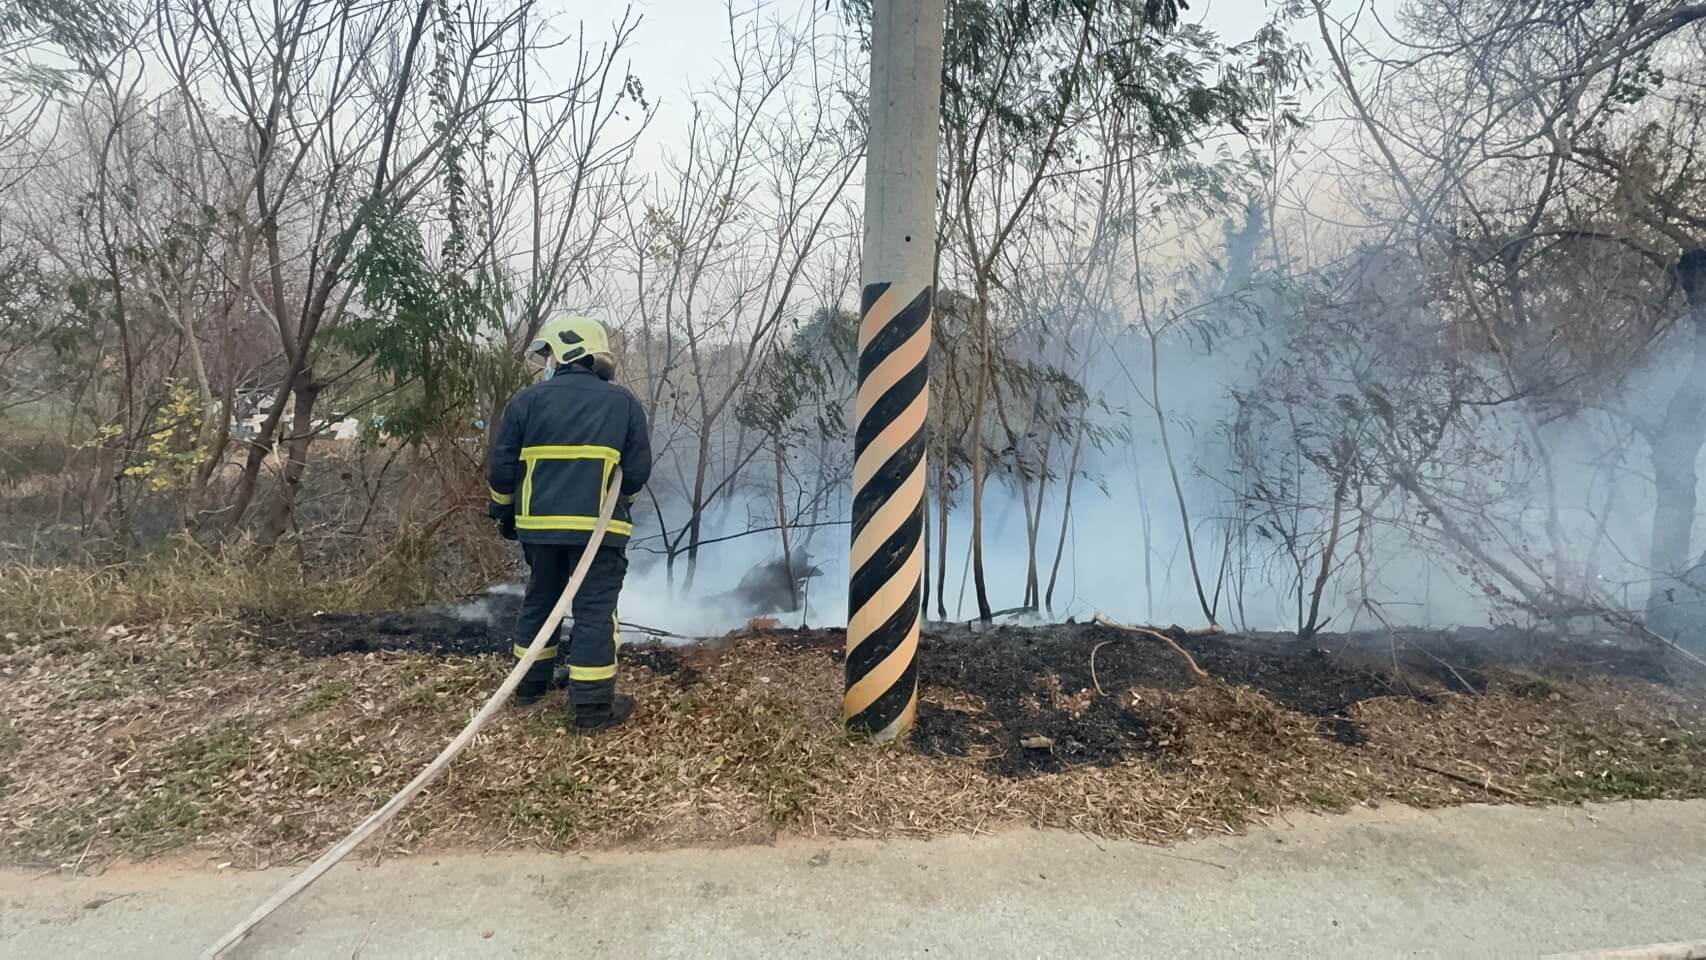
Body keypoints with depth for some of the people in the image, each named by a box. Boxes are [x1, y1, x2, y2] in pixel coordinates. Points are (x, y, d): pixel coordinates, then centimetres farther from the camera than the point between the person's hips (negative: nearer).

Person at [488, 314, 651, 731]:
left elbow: (502, 467, 2)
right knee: (594, 610, 1)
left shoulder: (527, 400, 1)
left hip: (539, 523, 3)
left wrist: (504, 512, 19)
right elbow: (638, 470, -2)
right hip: (598, 526, -2)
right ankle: (592, 704, 2)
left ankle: (532, 681, 33)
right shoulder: (623, 402, -1)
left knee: (539, 600, 20)